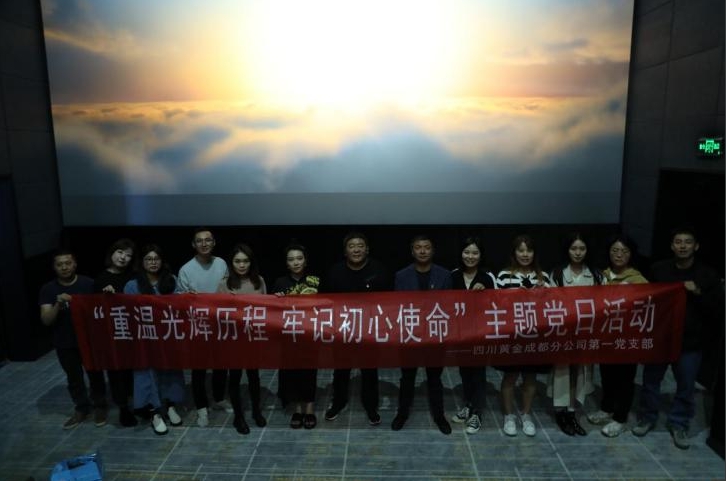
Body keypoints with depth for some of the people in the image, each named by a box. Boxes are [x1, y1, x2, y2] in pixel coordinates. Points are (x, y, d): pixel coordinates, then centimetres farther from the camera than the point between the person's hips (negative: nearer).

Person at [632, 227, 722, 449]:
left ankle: (678, 424, 31)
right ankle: (647, 418, 31)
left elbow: (715, 309, -3)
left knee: (686, 386, 11)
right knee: (651, 380, 11)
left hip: (690, 341, 0)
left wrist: (698, 293, -19)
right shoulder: (658, 269, -1)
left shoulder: (708, 275, -2)